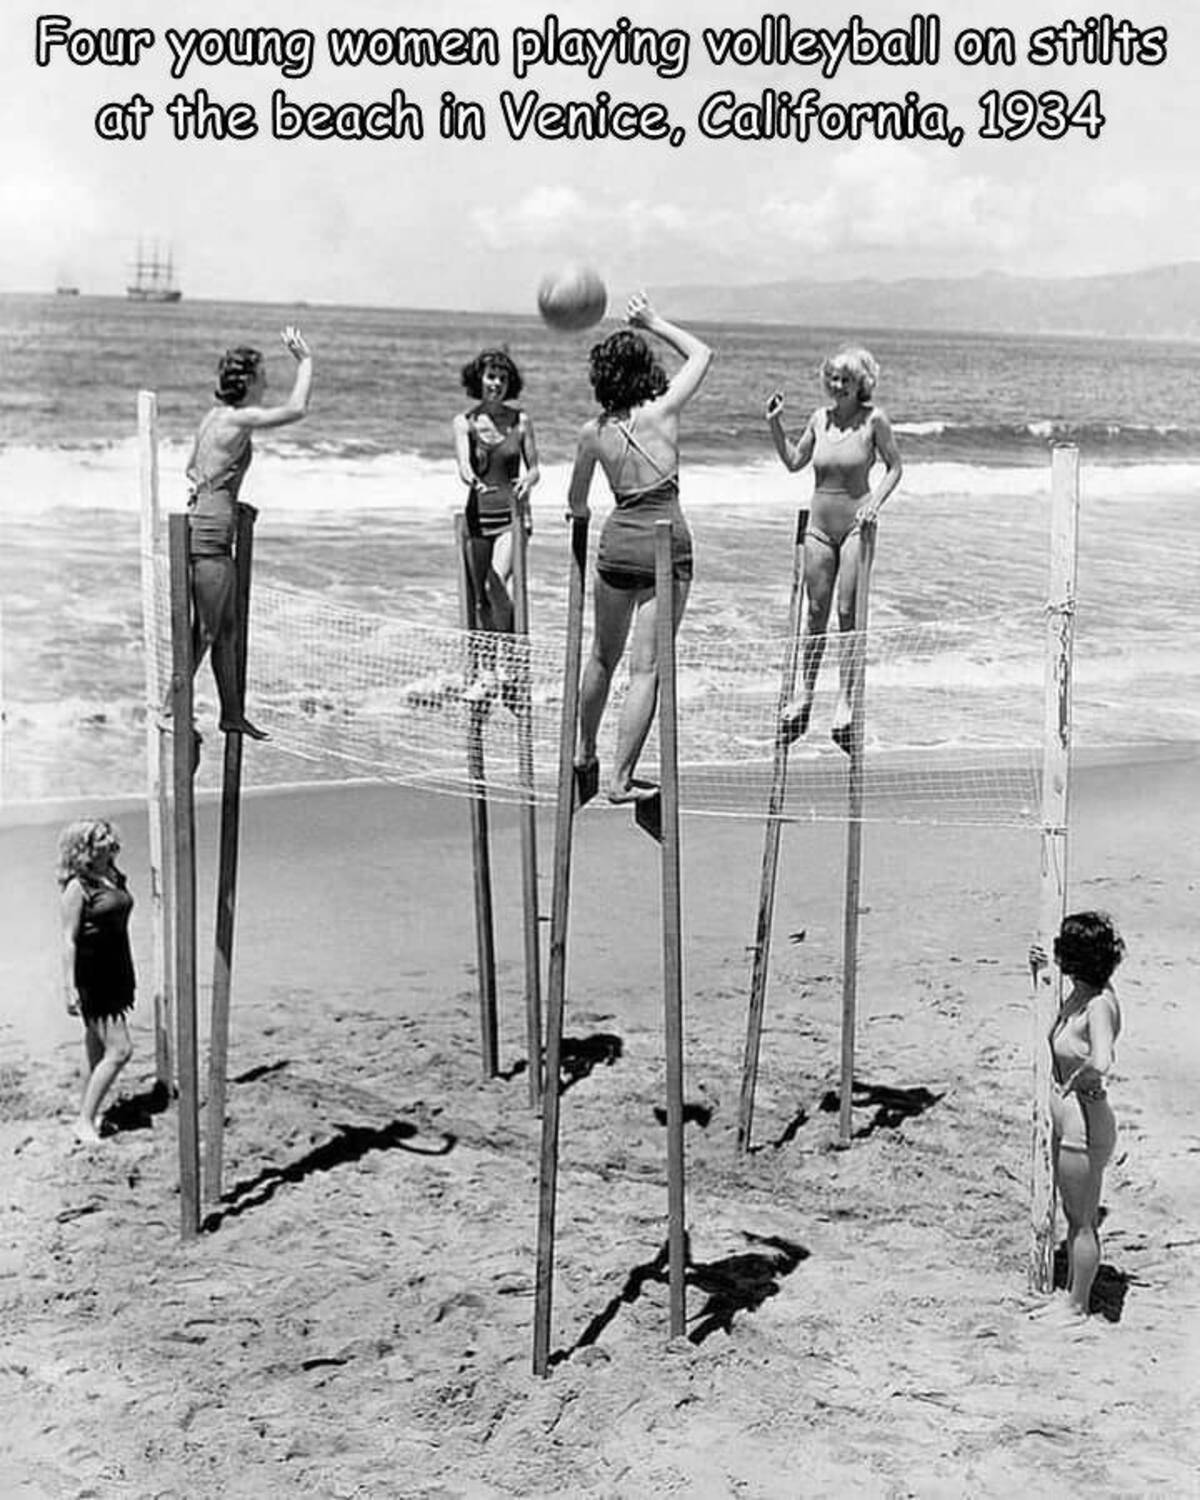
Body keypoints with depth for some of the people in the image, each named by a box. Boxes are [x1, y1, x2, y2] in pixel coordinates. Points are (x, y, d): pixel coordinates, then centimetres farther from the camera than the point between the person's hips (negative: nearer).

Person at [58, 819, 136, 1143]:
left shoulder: (114, 878, 8)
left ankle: (89, 1113, 28)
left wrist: (127, 977, 19)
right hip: (92, 977, -8)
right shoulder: (77, 887, -15)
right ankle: (84, 1123, -3)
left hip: (117, 973, 8)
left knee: (98, 1051, 16)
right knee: (120, 1050, -11)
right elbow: (69, 939, -16)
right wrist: (70, 988, -18)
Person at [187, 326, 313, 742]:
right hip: (210, 532, -10)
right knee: (205, 630, -3)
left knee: (227, 627, 13)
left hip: (208, 528, 10)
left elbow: (191, 468, 27)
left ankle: (232, 714, 20)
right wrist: (305, 362, -4)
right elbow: (296, 409, -15)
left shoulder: (216, 416, 15)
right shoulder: (237, 418, -13)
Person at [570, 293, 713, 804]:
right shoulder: (663, 411, -5)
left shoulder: (593, 432, 2)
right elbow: (702, 354, 13)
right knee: (646, 669, -1)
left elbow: (576, 502, 16)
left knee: (602, 657, 20)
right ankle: (621, 779, -2)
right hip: (667, 542, -3)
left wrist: (582, 515, 38)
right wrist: (655, 323, 17)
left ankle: (585, 756, 36)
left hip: (618, 541, 3)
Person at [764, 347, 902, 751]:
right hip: (820, 525, 4)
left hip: (855, 523, -4)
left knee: (848, 613, -3)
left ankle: (845, 699, 6)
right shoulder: (820, 418, 7)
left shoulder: (873, 418, -6)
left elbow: (894, 467, 0)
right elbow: (793, 462, 17)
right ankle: (806, 692, 20)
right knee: (816, 612, 9)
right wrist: (775, 423, 6)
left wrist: (875, 502, -14)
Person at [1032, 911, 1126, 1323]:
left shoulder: (1100, 1004, -25)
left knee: (1082, 1221, 8)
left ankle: (1078, 1307, 23)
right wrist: (1039, 973, 7)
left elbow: (1101, 1062, -43)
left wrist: (1075, 1080, -24)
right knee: (1073, 1215, 22)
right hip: (1063, 1119, 9)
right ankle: (1072, 1292, 37)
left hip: (1085, 1122, -9)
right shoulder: (1076, 993, 0)